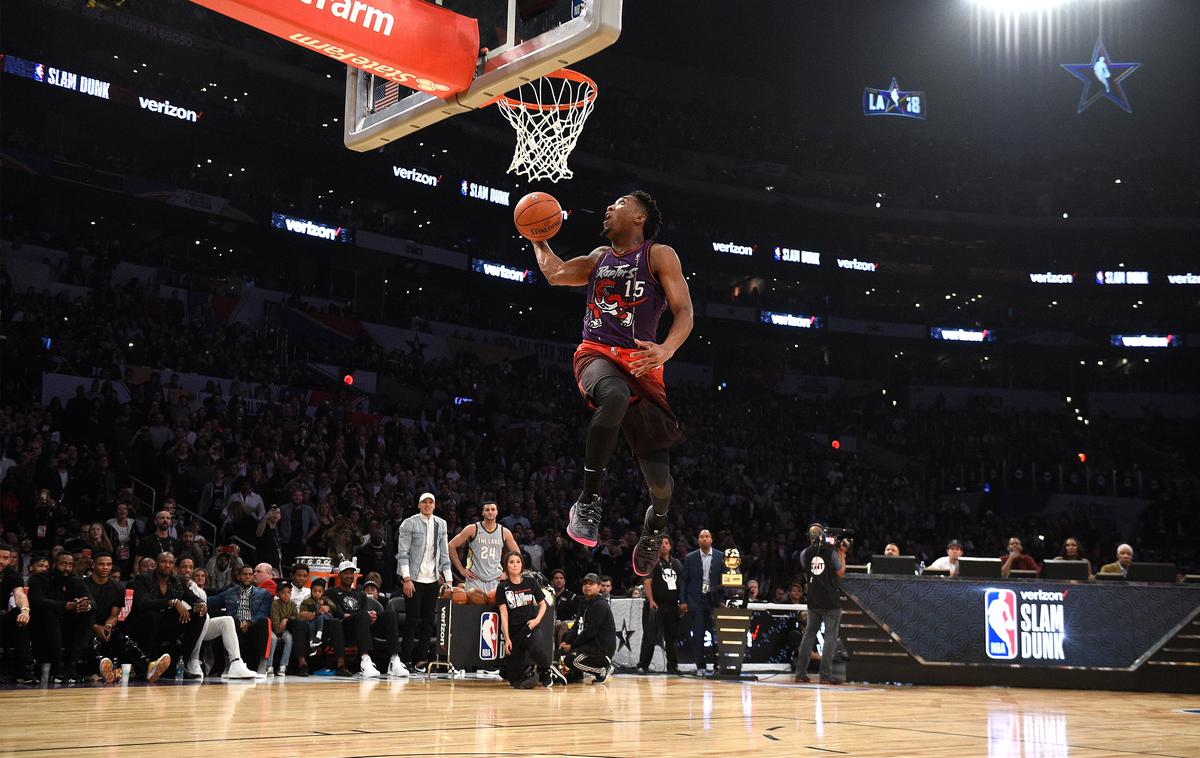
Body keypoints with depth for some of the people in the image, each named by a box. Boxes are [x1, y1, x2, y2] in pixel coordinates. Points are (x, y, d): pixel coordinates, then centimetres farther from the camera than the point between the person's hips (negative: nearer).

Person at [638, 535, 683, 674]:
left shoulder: (676, 563, 15)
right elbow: (647, 582, -8)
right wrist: (651, 601, -19)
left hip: (672, 605, 5)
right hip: (656, 605, -5)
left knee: (673, 637, 7)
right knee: (650, 637, -3)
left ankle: (673, 666, 13)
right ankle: (643, 665, 4)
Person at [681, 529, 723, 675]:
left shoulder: (720, 557, 4)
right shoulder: (690, 558, 5)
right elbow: (684, 580, 6)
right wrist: (683, 601, 0)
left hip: (714, 599, 0)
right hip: (696, 599, 0)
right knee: (698, 634, -2)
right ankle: (700, 665, 4)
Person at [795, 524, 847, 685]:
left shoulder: (804, 554, 1)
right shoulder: (832, 552, -8)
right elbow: (840, 573, -1)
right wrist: (841, 553, 8)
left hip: (813, 601, 4)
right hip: (831, 601, -4)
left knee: (809, 635, 12)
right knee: (830, 637, -1)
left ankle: (800, 672, 10)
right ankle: (826, 675, -6)